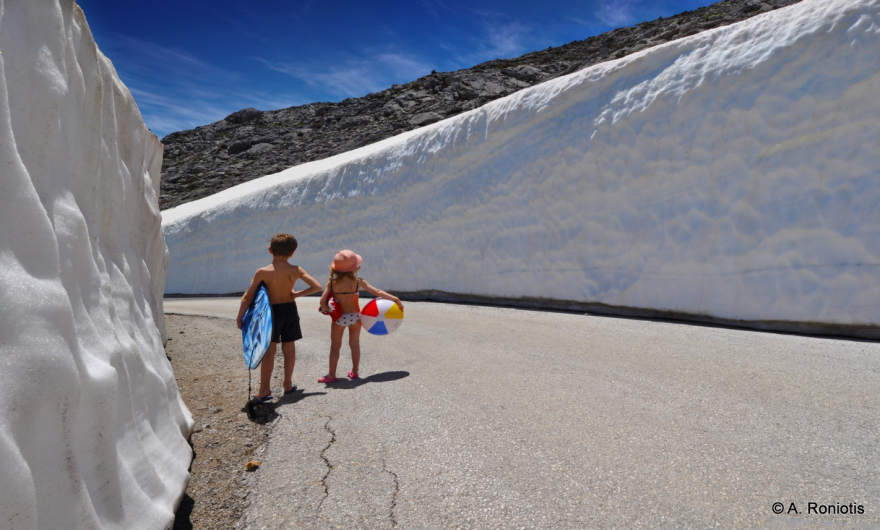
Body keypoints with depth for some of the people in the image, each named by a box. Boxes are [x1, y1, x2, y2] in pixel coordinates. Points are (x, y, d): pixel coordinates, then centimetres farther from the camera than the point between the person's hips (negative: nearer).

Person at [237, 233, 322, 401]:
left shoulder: (263, 272, -16)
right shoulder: (296, 270, -9)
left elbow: (248, 298, -12)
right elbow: (317, 287, -9)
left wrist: (240, 317, -2)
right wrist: (297, 294, -1)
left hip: (272, 312, -3)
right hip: (290, 310, 3)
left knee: (269, 350, 5)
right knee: (289, 348, 14)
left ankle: (264, 389, 8)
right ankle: (288, 384, 25)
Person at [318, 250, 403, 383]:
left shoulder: (332, 282, -12)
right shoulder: (358, 281, -13)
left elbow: (323, 302, -16)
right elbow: (377, 292, -12)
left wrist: (328, 310, 5)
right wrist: (395, 299, -6)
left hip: (339, 318, 0)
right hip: (355, 316, 1)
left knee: (335, 346, 12)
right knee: (355, 344, 16)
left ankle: (331, 375, 14)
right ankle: (355, 372, 26)